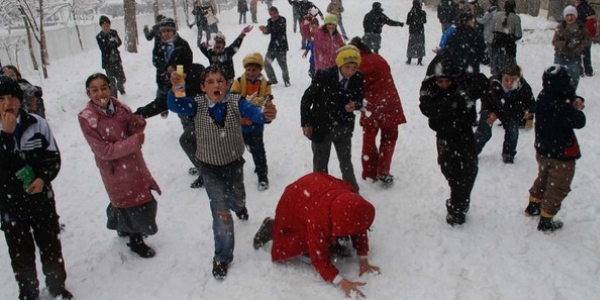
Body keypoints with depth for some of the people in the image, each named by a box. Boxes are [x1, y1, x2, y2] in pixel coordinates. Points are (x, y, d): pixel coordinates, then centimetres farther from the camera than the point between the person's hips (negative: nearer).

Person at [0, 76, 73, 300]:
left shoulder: (37, 124, -8)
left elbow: (54, 156, -1)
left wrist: (43, 178, -16)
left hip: (42, 199, 1)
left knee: (51, 246, 16)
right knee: (21, 254, 14)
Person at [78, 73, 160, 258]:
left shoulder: (119, 107, -7)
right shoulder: (86, 118, -20)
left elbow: (132, 135, 1)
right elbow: (104, 151, -21)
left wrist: (138, 125, -20)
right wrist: (135, 141, -26)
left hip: (133, 163, 5)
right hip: (115, 170, -5)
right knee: (136, 204, 6)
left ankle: (124, 226, 48)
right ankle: (136, 241, 33)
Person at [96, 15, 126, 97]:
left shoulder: (114, 32, 0)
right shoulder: (99, 37, -10)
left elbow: (119, 43, 0)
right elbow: (104, 49, -16)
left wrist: (116, 41, -23)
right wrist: (111, 42, -29)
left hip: (117, 59, 3)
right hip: (108, 61, -3)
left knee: (122, 78, 9)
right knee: (112, 81, -5)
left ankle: (120, 87, 42)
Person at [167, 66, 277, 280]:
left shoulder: (236, 101, -18)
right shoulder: (197, 104, -17)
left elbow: (253, 113, -35)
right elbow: (175, 106, -33)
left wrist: (266, 115, -59)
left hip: (234, 163, 2)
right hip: (209, 167, -1)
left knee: (237, 198, 26)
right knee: (221, 212, -6)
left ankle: (239, 206, 67)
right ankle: (222, 257, 14)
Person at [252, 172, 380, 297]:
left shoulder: (353, 202, -29)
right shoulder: (319, 219, -45)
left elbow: (360, 230, -11)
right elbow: (319, 258, -37)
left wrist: (364, 261, -14)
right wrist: (342, 283, -41)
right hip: (294, 201, -5)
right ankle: (272, 228, 8)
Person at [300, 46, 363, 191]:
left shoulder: (358, 78, -11)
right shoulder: (324, 76, -21)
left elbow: (359, 99, 4)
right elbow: (306, 99, -12)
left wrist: (355, 105, -20)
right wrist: (306, 123, -9)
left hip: (343, 127, 3)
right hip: (321, 126, -3)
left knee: (346, 161, 20)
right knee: (320, 164, 13)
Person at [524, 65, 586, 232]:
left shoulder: (542, 98, -7)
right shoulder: (562, 108, -32)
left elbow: (568, 94, 7)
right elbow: (579, 122, -19)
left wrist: (575, 99, -11)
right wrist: (576, 109, -4)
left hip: (543, 150, 8)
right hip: (561, 155, -8)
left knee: (542, 179, 29)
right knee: (558, 188, 8)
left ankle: (533, 206, 44)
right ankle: (545, 221, 17)